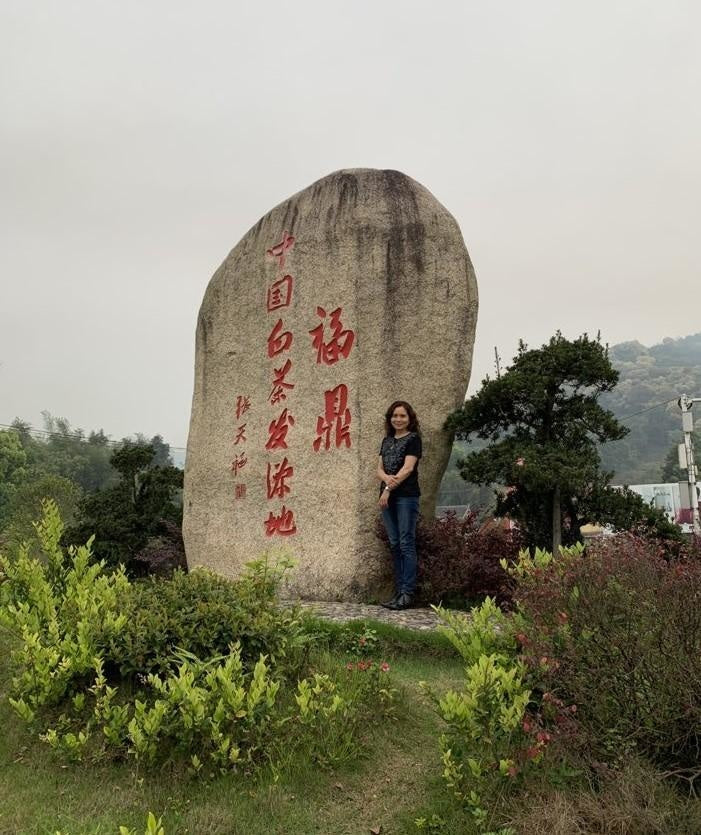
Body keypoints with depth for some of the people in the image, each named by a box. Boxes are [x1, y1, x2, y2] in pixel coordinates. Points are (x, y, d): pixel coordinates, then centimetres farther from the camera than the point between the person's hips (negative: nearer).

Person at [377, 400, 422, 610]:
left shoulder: (413, 438, -1)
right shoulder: (387, 440, 18)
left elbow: (408, 468, -11)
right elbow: (379, 469, 12)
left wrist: (388, 489, -14)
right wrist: (387, 478, -11)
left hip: (406, 496, -6)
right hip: (388, 498, 7)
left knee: (406, 544, -6)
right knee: (394, 545, 8)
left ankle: (408, 593, -4)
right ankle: (399, 591, 13)